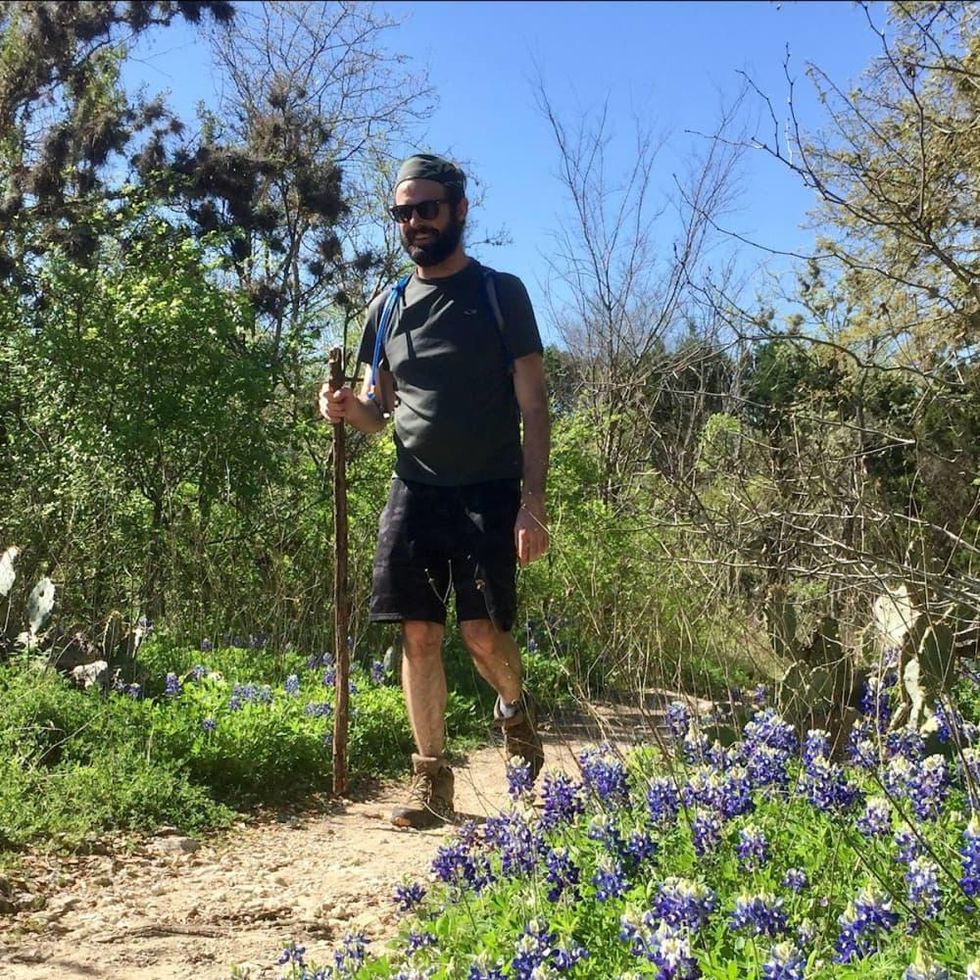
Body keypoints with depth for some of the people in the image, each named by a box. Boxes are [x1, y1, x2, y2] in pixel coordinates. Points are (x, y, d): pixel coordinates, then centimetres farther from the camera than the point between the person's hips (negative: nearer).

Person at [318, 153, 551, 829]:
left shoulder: (501, 293, 1)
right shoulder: (388, 308, 13)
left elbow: (533, 404, -3)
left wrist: (534, 503, -12)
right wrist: (349, 410, -5)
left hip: (487, 490, -3)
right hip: (413, 488, 4)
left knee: (484, 633, -8)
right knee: (419, 634, 1)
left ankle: (515, 707, 26)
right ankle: (432, 780, 13)